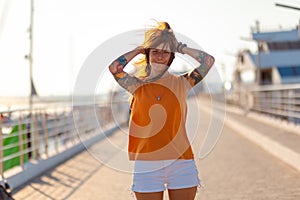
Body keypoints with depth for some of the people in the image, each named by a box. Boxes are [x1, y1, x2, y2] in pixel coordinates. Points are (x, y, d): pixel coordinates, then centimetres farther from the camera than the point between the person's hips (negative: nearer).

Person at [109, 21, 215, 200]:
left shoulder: (182, 83, 6)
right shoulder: (138, 85, 6)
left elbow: (208, 61, -4)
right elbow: (114, 67, -10)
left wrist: (180, 47, 6)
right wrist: (139, 49, 3)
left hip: (181, 162, 0)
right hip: (147, 163, 0)